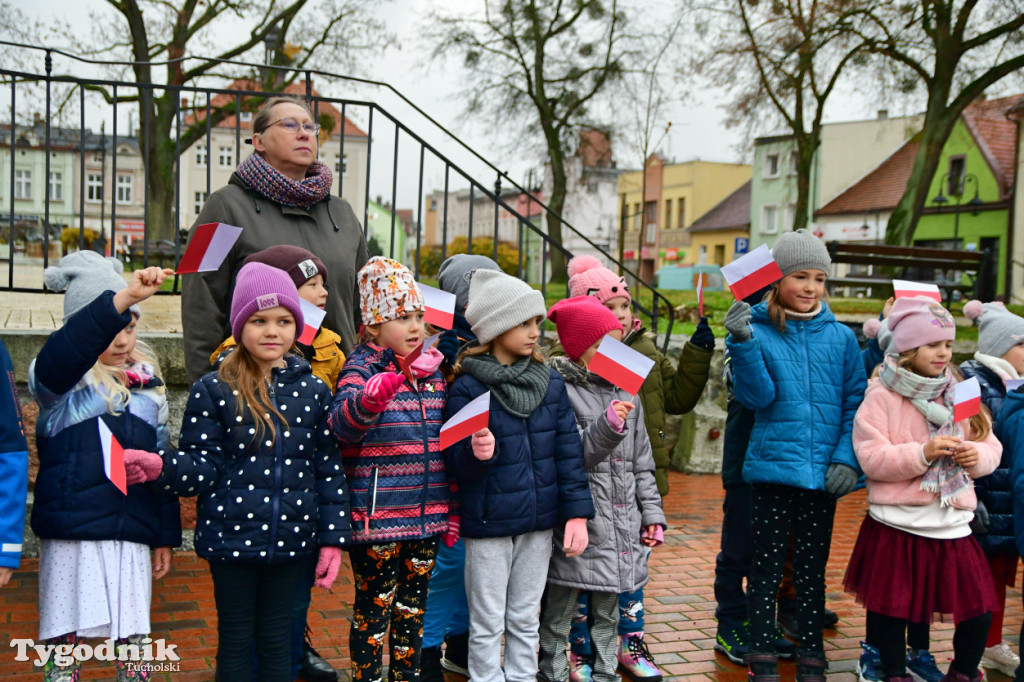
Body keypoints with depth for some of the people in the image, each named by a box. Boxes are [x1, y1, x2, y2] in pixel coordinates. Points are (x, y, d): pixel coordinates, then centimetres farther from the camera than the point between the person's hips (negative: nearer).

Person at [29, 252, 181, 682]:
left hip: (132, 537, 4)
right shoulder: (62, 379, -4)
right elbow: (59, 356, -31)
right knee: (64, 638, 2)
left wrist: (166, 536, 17)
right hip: (71, 535, -4)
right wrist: (123, 298, -45)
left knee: (133, 639, 9)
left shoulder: (149, 384, 12)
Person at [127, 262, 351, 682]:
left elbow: (329, 469, 4)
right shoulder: (213, 391, -4)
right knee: (235, 642, 11)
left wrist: (333, 538, 2)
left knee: (277, 640, 14)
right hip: (231, 537, -2)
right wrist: (161, 466, -27)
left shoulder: (313, 391, 3)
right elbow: (202, 466, -7)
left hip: (291, 539, 2)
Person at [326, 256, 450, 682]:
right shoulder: (362, 367, -8)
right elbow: (341, 423, -26)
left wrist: (451, 509, 15)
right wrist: (370, 399, -48)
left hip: (427, 516, 6)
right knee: (374, 604, 5)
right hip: (377, 515, -6)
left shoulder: (435, 368, 10)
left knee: (414, 606, 16)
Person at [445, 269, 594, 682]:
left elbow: (568, 450, 3)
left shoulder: (550, 382, 2)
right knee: (487, 625, 9)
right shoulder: (468, 387, -11)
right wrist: (476, 453, -33)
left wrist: (577, 512, -2)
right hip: (488, 524, -4)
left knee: (525, 620, 17)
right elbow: (456, 462, -11)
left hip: (539, 522, 4)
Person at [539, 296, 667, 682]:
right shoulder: (559, 390, -8)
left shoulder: (625, 393, 14)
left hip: (620, 523, 6)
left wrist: (652, 512, 14)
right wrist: (607, 426, -26)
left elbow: (641, 462, 18)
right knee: (559, 612, 3)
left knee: (607, 613, 17)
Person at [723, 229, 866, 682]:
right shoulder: (758, 330, -1)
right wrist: (743, 345, -23)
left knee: (812, 570, 11)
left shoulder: (840, 337, 4)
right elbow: (757, 397, -10)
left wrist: (847, 458, -7)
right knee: (767, 568, 5)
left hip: (823, 473, 2)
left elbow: (856, 402, 4)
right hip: (773, 467, -2)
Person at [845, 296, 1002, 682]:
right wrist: (923, 453, -24)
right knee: (889, 607, 3)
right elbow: (871, 458, -14)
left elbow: (991, 449, 13)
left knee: (979, 606, 5)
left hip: (952, 522, 5)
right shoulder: (881, 396, -6)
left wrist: (977, 455, -10)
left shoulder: (960, 395, 11)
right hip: (896, 524, -4)